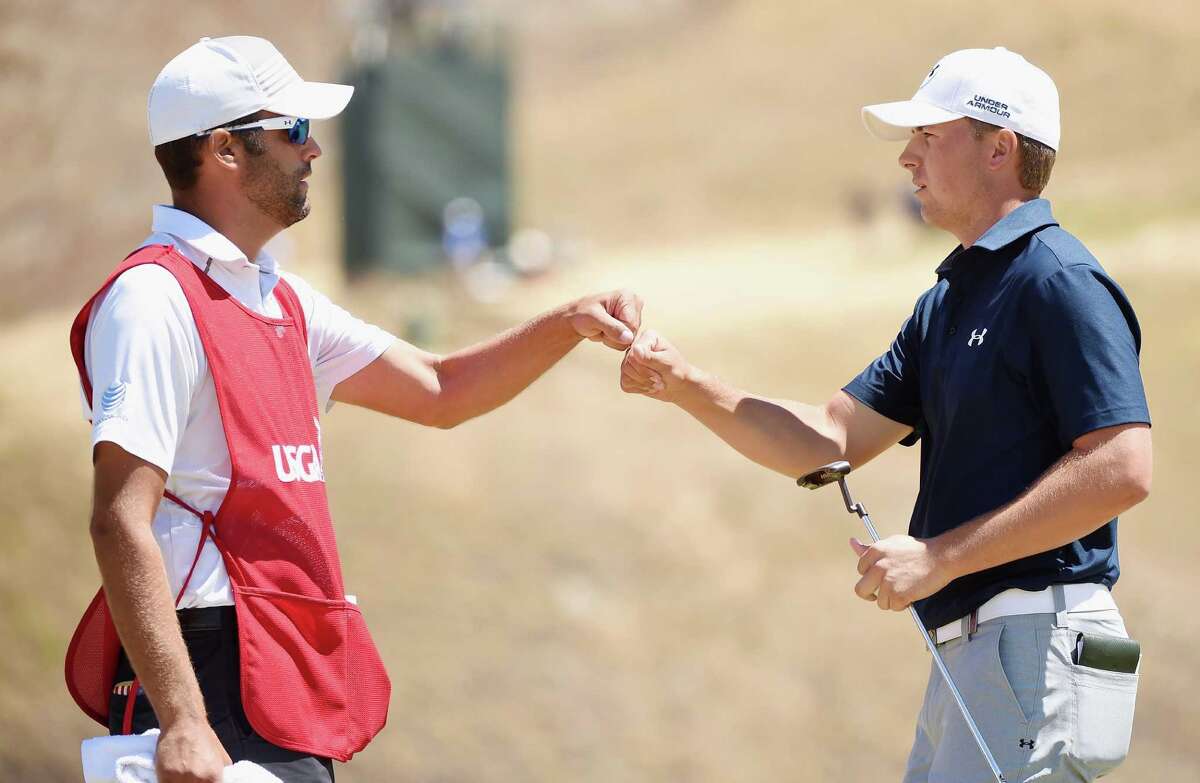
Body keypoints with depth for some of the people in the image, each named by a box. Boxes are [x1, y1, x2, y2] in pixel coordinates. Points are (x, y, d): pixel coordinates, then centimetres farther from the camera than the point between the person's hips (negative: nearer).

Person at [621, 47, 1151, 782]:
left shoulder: (1060, 284, -11)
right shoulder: (949, 301, 20)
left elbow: (1122, 470, -21)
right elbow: (829, 440, 18)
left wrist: (940, 557, -19)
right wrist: (687, 386, 4)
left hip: (1038, 646, -10)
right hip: (970, 652, 10)